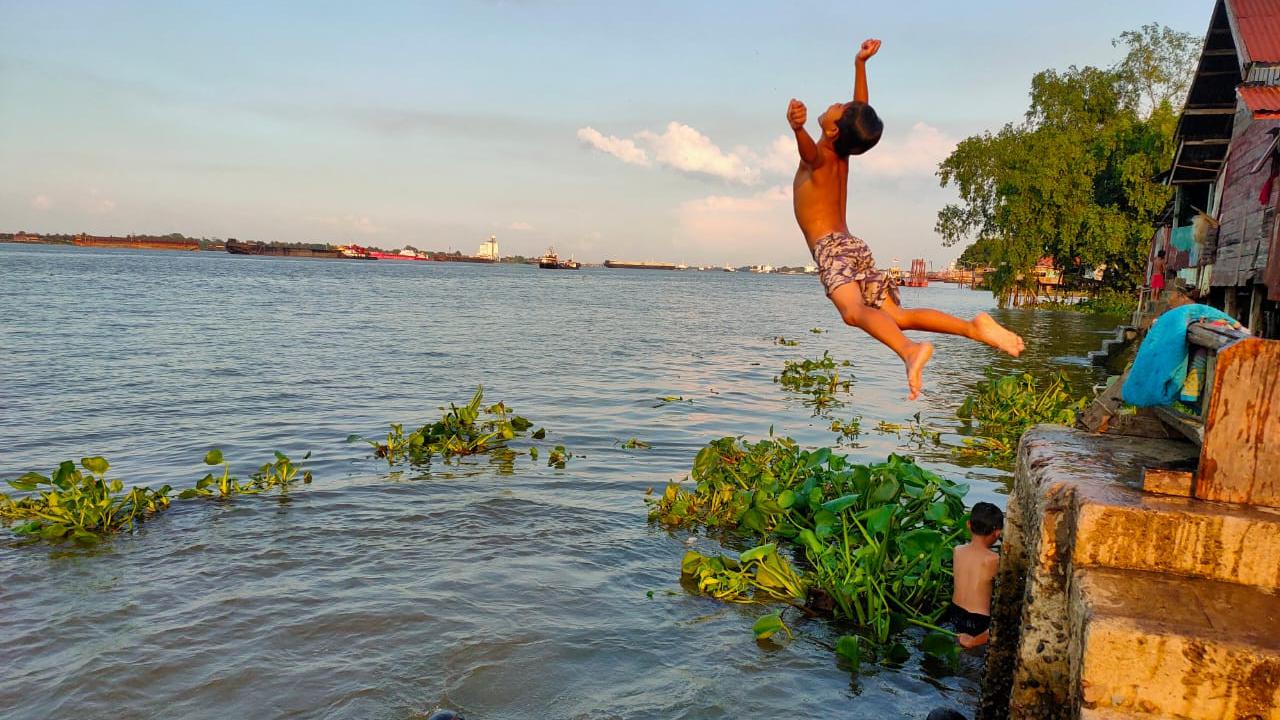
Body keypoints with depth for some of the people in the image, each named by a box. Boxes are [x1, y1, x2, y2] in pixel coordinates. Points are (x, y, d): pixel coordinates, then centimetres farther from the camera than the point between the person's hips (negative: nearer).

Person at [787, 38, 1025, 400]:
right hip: (856, 247, 8)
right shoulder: (843, 154, 15)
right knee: (897, 316, 1)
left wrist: (798, 128, -53)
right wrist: (860, 63, 32)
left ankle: (910, 351, -55)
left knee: (854, 311, -32)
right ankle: (974, 328, -11)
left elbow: (810, 150, -32)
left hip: (831, 248, -8)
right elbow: (861, 110, 30)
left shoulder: (818, 159, -5)